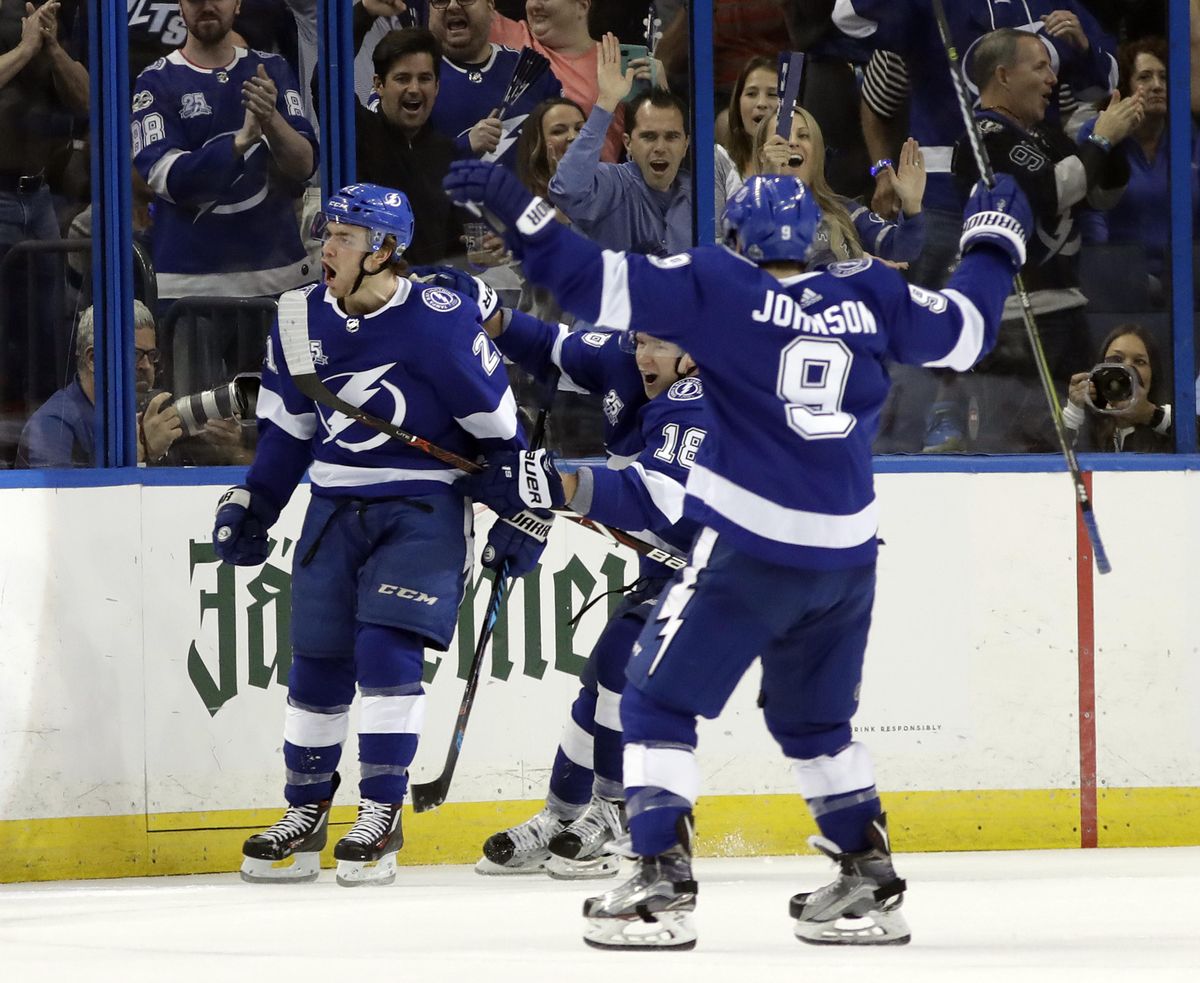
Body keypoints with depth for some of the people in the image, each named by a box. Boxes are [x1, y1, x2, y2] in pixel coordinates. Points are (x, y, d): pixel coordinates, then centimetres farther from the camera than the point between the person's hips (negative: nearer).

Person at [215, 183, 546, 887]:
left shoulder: (439, 322, -16)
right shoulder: (303, 320, 2)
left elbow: (498, 422, -9)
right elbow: (287, 428, 15)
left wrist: (522, 517, -7)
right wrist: (251, 507, 13)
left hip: (423, 511, -5)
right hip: (336, 511, 5)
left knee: (387, 654, -16)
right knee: (317, 663, 4)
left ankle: (382, 817, -8)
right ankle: (305, 818, 17)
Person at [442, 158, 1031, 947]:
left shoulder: (720, 287, -6)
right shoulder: (871, 296, 5)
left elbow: (602, 283, -13)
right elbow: (964, 330, 19)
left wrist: (519, 210, -8)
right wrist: (995, 240, 34)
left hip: (749, 551, -5)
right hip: (846, 556, 5)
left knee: (659, 704, 4)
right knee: (815, 720, 23)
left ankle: (663, 887, -7)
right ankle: (872, 885, 22)